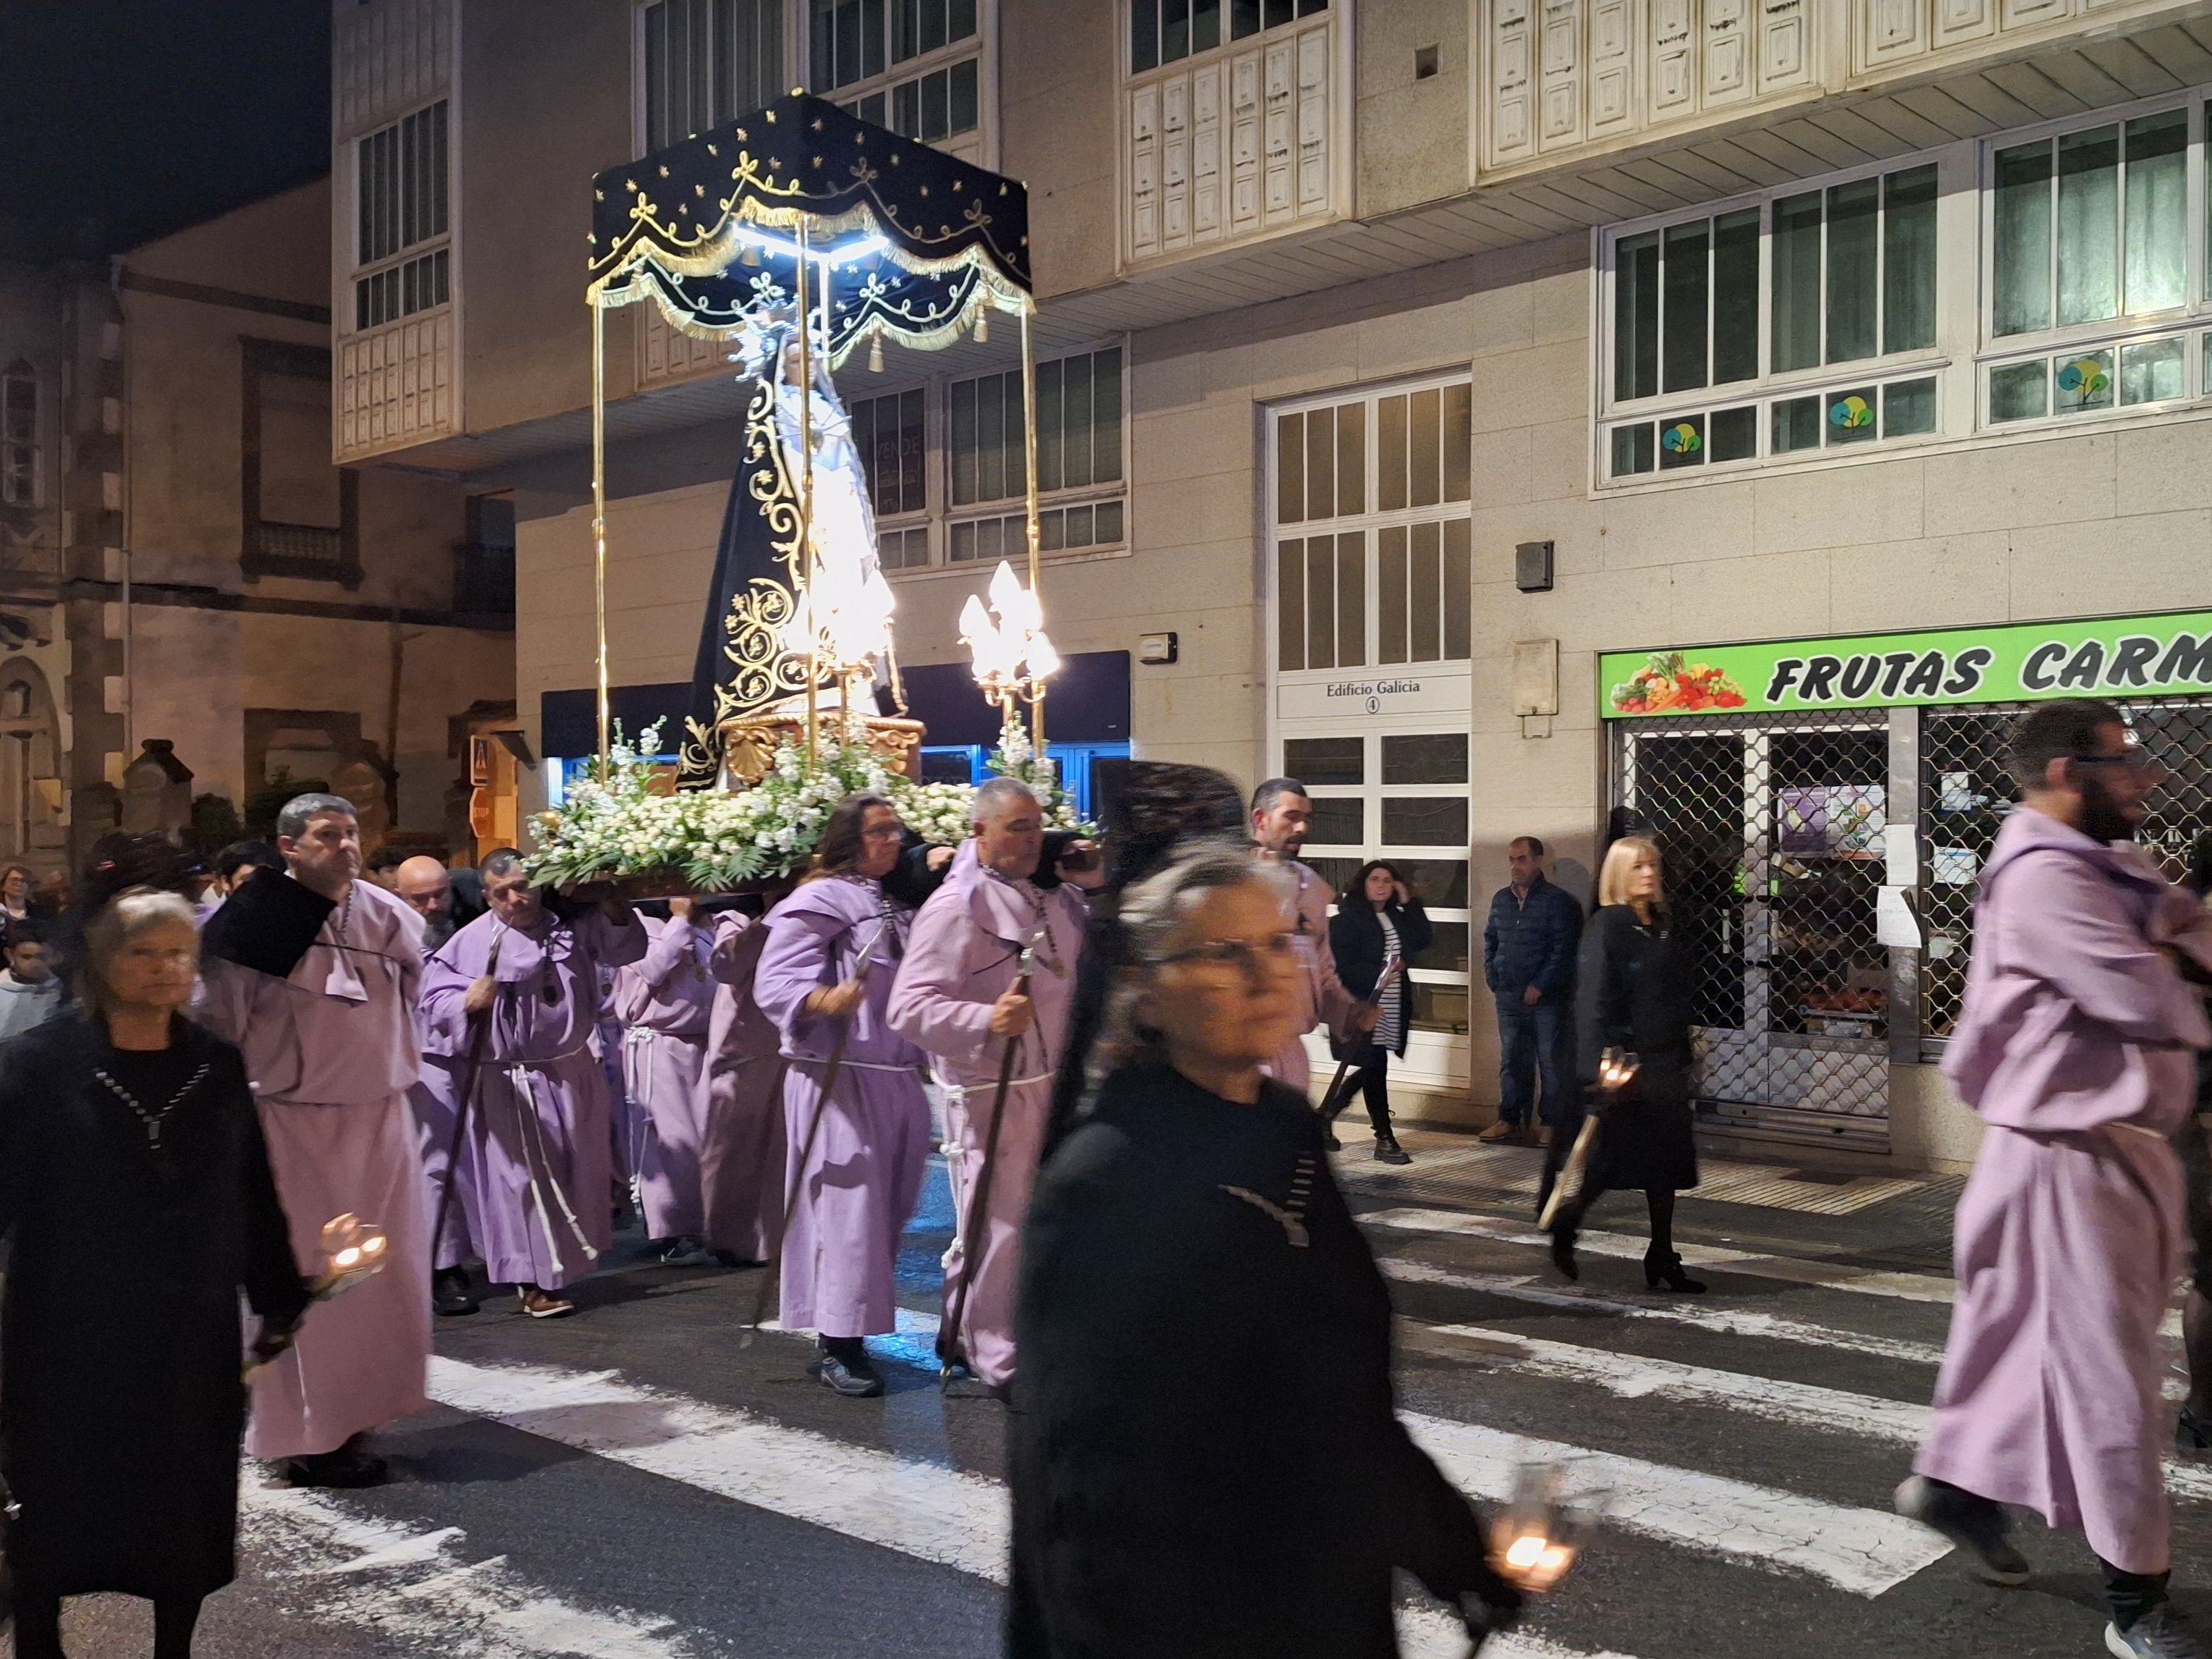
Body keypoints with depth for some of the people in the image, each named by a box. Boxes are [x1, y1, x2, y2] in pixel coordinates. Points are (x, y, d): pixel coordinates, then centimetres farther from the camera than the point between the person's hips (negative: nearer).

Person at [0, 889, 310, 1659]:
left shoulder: (219, 1067, 3)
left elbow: (255, 1193, 5)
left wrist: (279, 1301, 7)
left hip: (191, 1330, 3)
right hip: (68, 1331, -2)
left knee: (185, 1507, 11)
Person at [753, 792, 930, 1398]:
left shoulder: (898, 904, 15)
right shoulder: (818, 900, -8)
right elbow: (772, 983, -17)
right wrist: (822, 1000, -34)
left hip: (898, 1080, 8)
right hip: (839, 1079, -8)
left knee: (887, 1210, 12)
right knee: (848, 1210, -7)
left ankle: (852, 1335, 25)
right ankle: (838, 1346, 2)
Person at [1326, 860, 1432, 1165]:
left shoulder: (1395, 916, 14)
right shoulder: (1348, 919, -7)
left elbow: (1425, 940, 2)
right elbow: (1343, 966, -13)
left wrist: (1409, 903, -2)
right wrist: (1380, 972, -19)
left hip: (1391, 1010, 7)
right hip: (1363, 1008, -7)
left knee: (1369, 1072, 11)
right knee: (1375, 1071, -4)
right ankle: (1385, 1140, 2)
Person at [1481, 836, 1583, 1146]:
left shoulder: (1558, 901, -7)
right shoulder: (1501, 899, 12)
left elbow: (1564, 950, -11)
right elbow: (1490, 941, 22)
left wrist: (1539, 987, -14)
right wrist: (1493, 978, 10)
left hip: (1548, 998, -6)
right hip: (1509, 997, 6)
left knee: (1553, 1062, -1)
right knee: (1511, 1060, 11)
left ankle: (1552, 1123, 6)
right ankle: (1510, 1120, 19)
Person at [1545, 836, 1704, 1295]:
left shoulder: (1663, 927, 12)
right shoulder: (1606, 928, -11)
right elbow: (1593, 1002, -16)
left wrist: (1683, 1058, 15)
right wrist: (1601, 1071, -21)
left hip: (1665, 1063, 7)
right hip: (1626, 1059, -7)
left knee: (1667, 1161, 9)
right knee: (1616, 1157, -2)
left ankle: (1662, 1258, 17)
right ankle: (1566, 1222, 22)